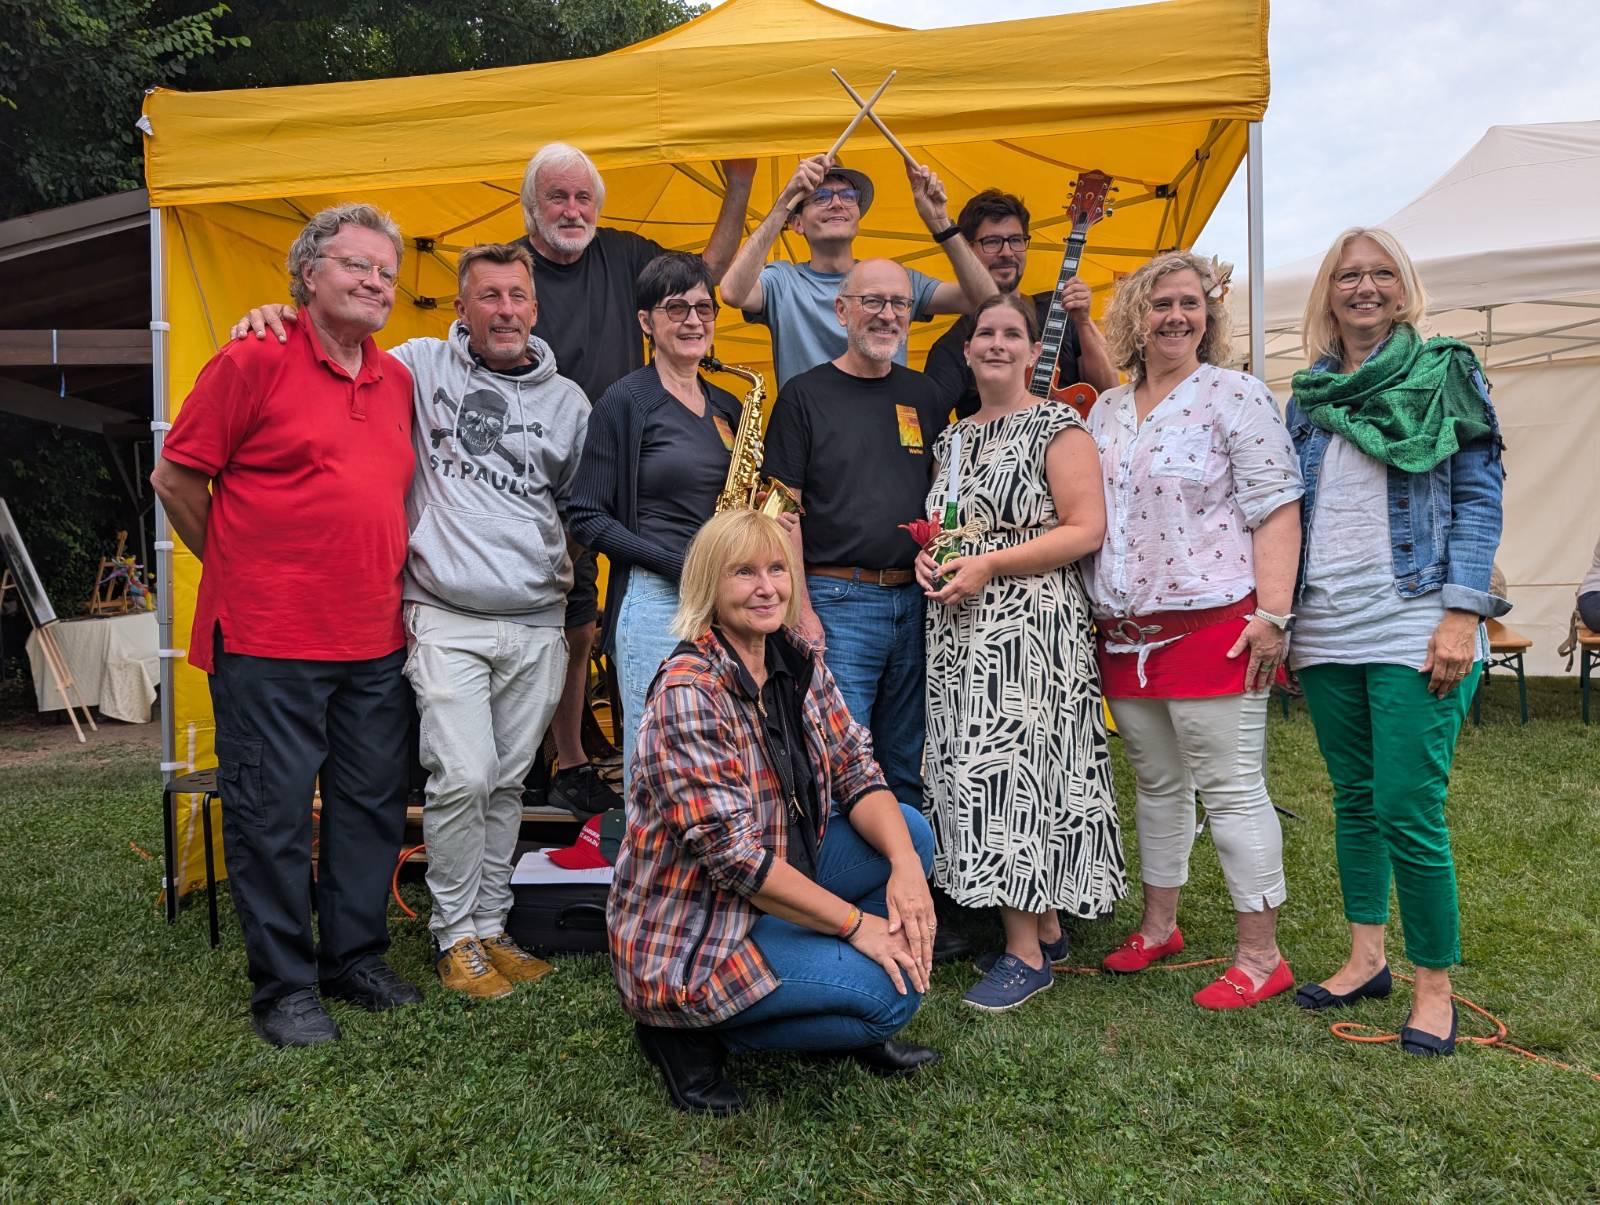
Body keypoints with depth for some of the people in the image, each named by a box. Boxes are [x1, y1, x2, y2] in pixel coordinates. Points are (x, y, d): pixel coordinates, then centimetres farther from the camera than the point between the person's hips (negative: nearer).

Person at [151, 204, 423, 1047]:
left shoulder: (396, 380, 12)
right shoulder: (254, 362, -6)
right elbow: (176, 477, -2)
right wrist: (236, 567, 5)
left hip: (376, 641, 6)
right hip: (268, 640, -6)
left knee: (372, 804, 12)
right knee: (271, 811, 3)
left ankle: (355, 959, 28)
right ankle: (283, 987, 16)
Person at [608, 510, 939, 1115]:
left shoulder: (799, 662, 0)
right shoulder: (688, 691, -24)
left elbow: (856, 772, 0)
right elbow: (729, 852, -27)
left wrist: (906, 865, -19)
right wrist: (854, 923, -22)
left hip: (777, 882, 8)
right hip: (689, 934, -8)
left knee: (909, 831, -3)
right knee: (890, 993, -18)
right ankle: (693, 1033, 0)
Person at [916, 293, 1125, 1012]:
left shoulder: (1057, 426, -4)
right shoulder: (954, 438, 17)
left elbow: (1086, 528, -12)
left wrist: (990, 564, -17)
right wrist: (927, 554, 3)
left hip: (1031, 624, -7)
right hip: (961, 628, 7)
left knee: (1015, 766, -8)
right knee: (978, 770, 7)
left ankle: (1025, 952, 3)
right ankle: (1045, 926, 20)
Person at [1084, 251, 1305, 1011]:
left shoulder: (1234, 396, -3)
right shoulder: (1105, 411, 14)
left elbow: (1276, 513, -9)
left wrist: (1271, 615, -17)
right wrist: (1095, 616, 13)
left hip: (1212, 626, -6)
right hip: (1125, 634, 6)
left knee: (1232, 789, -1)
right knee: (1156, 784, 16)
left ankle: (1260, 955, 11)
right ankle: (1157, 927, 30)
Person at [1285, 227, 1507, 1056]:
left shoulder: (1445, 374, 2)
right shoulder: (1308, 395, 13)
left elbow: (1480, 494, -3)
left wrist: (1462, 613, -13)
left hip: (1414, 629, -4)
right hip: (1325, 631, 5)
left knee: (1408, 810, -6)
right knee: (1354, 799, 13)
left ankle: (1435, 985, 12)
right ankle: (1366, 958, 28)